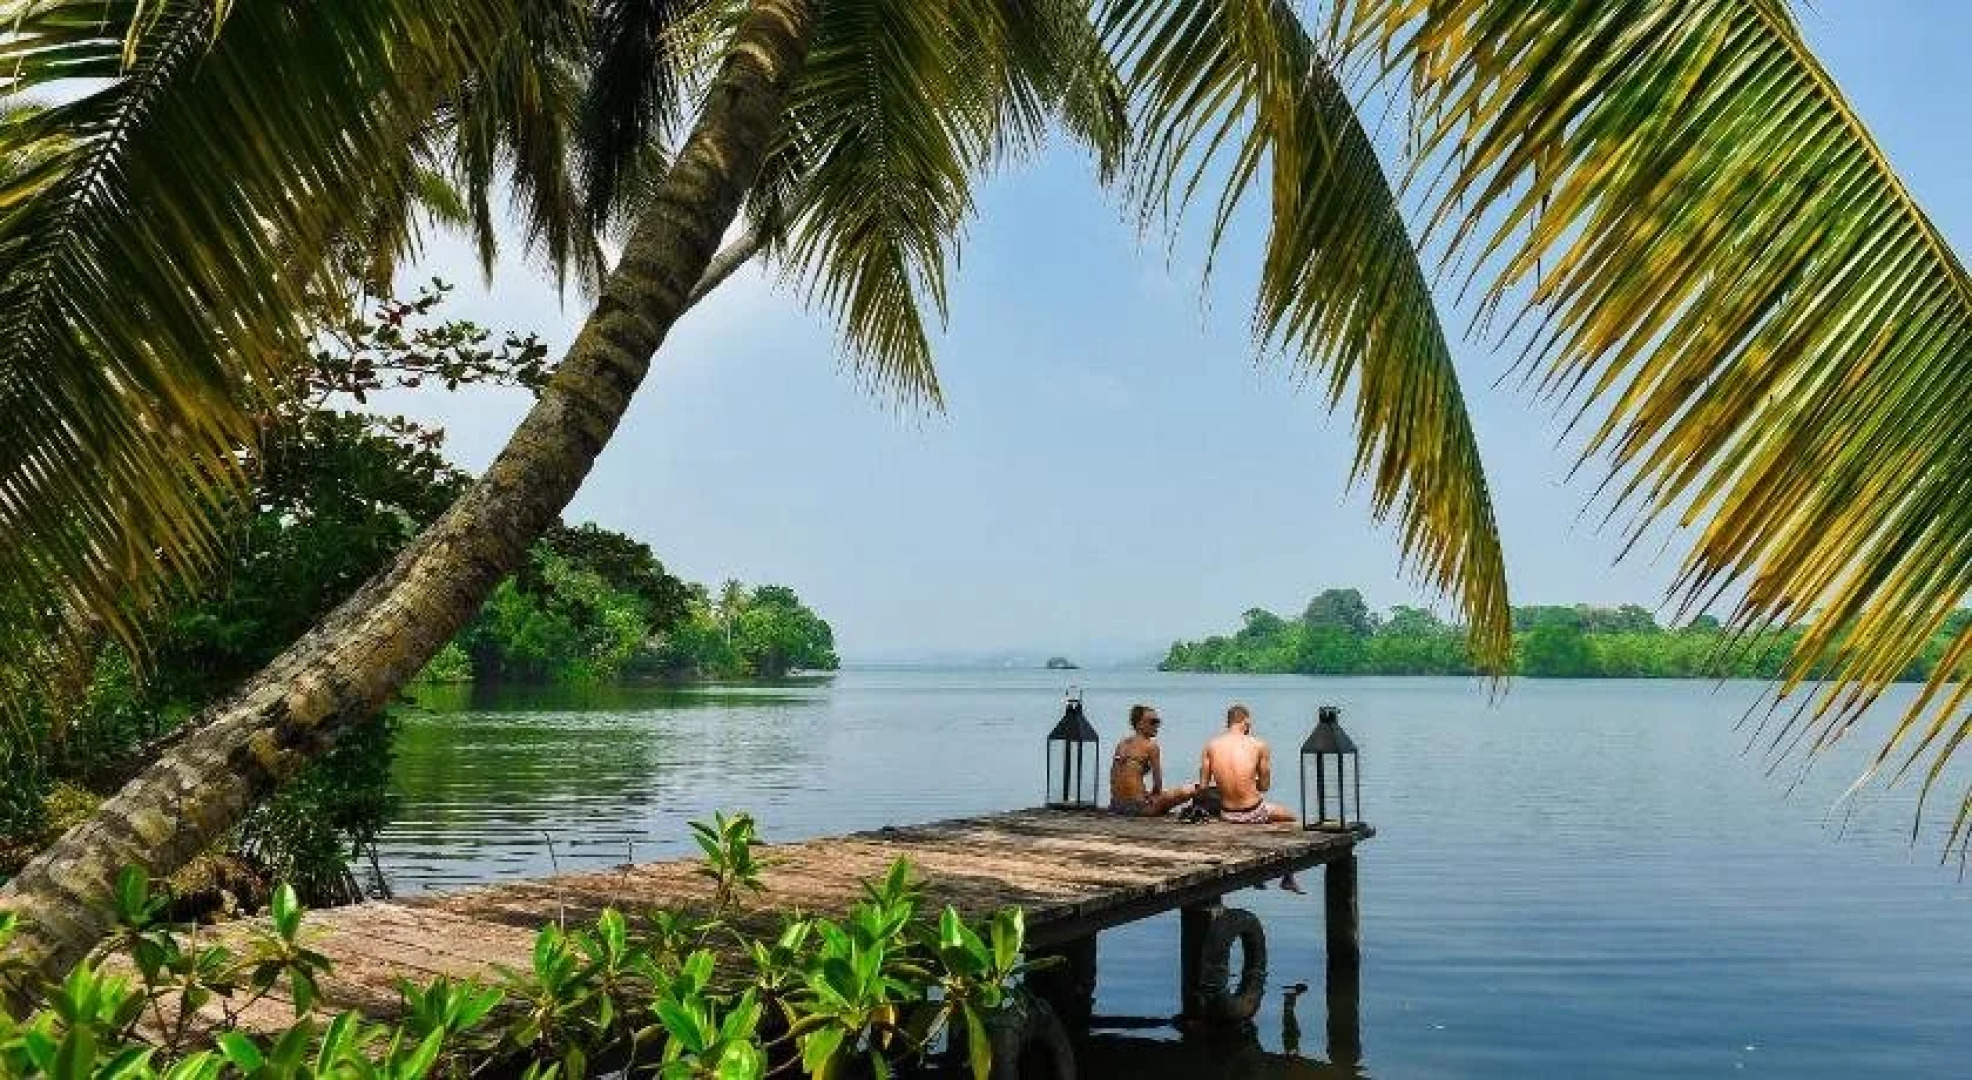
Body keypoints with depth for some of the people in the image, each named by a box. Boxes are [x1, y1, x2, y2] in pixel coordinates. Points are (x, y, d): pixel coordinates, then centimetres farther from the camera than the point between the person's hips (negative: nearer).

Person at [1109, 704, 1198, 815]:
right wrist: (1152, 795, 14)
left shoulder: (1122, 744, 14)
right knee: (1189, 790, -5)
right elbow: (1158, 785, -5)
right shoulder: (1151, 746, -4)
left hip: (1116, 806, 8)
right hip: (1137, 806, -7)